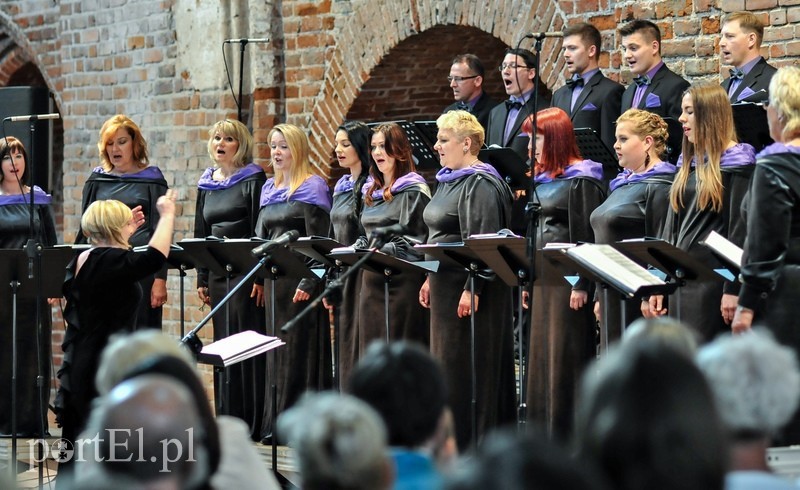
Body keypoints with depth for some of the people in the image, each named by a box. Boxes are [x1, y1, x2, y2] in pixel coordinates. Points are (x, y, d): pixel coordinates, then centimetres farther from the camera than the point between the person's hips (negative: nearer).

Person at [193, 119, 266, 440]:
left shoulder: (253, 180, -4)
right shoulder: (206, 184, 15)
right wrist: (202, 278, 14)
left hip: (245, 270, -7)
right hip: (217, 271, 7)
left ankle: (251, 423, -4)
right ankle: (227, 420, 14)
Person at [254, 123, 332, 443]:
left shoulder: (312, 186, -7)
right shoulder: (269, 188, 17)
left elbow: (318, 239, -13)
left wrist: (308, 282, -19)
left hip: (301, 278, -8)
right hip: (274, 277, 8)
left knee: (301, 348, -6)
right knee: (277, 349, 9)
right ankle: (276, 424, 14)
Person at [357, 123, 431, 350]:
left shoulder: (413, 190, -6)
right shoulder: (371, 191, 18)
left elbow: (415, 240, -14)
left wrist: (384, 251, -21)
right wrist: (357, 249, 6)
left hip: (402, 279, -8)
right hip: (372, 278, 8)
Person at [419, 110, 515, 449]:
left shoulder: (480, 183, -16)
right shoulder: (449, 180, 16)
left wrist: (471, 290, -26)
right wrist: (431, 278, 21)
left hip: (471, 288, -10)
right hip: (446, 283, 10)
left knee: (466, 362, -7)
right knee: (446, 360, 13)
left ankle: (472, 443, -3)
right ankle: (451, 438, 19)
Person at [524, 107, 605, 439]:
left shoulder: (581, 180, -11)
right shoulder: (542, 180, 16)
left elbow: (586, 236, -15)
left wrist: (582, 284, -19)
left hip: (569, 280, -9)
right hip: (544, 278, 9)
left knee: (566, 355, -6)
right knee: (541, 353, 11)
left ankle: (569, 434, -1)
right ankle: (542, 432, 17)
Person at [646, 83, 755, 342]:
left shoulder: (736, 163, -7)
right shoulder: (688, 163, 17)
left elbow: (740, 230, -12)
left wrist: (733, 289, -17)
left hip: (714, 280, -8)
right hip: (682, 277, 8)